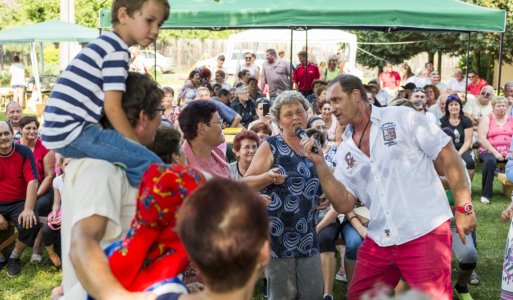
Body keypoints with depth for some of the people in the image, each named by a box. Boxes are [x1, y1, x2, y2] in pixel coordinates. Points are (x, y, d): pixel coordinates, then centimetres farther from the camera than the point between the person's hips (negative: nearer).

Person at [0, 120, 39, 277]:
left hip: (19, 202, -1)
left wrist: (28, 209, -23)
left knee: (29, 223, -29)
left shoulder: (24, 152, -5)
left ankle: (15, 257, 3)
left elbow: (32, 181, -12)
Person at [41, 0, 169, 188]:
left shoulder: (104, 44, 20)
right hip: (72, 133, -10)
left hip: (58, 133, 10)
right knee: (150, 163, -18)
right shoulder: (117, 51, -9)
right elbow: (112, 108, -14)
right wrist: (140, 148, -8)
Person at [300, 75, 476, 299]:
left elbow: (447, 156, -4)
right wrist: (319, 164, -6)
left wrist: (464, 206, -8)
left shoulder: (402, 118, -4)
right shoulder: (345, 150, 10)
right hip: (379, 241, 6)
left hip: (425, 233, -5)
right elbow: (344, 204, 3)